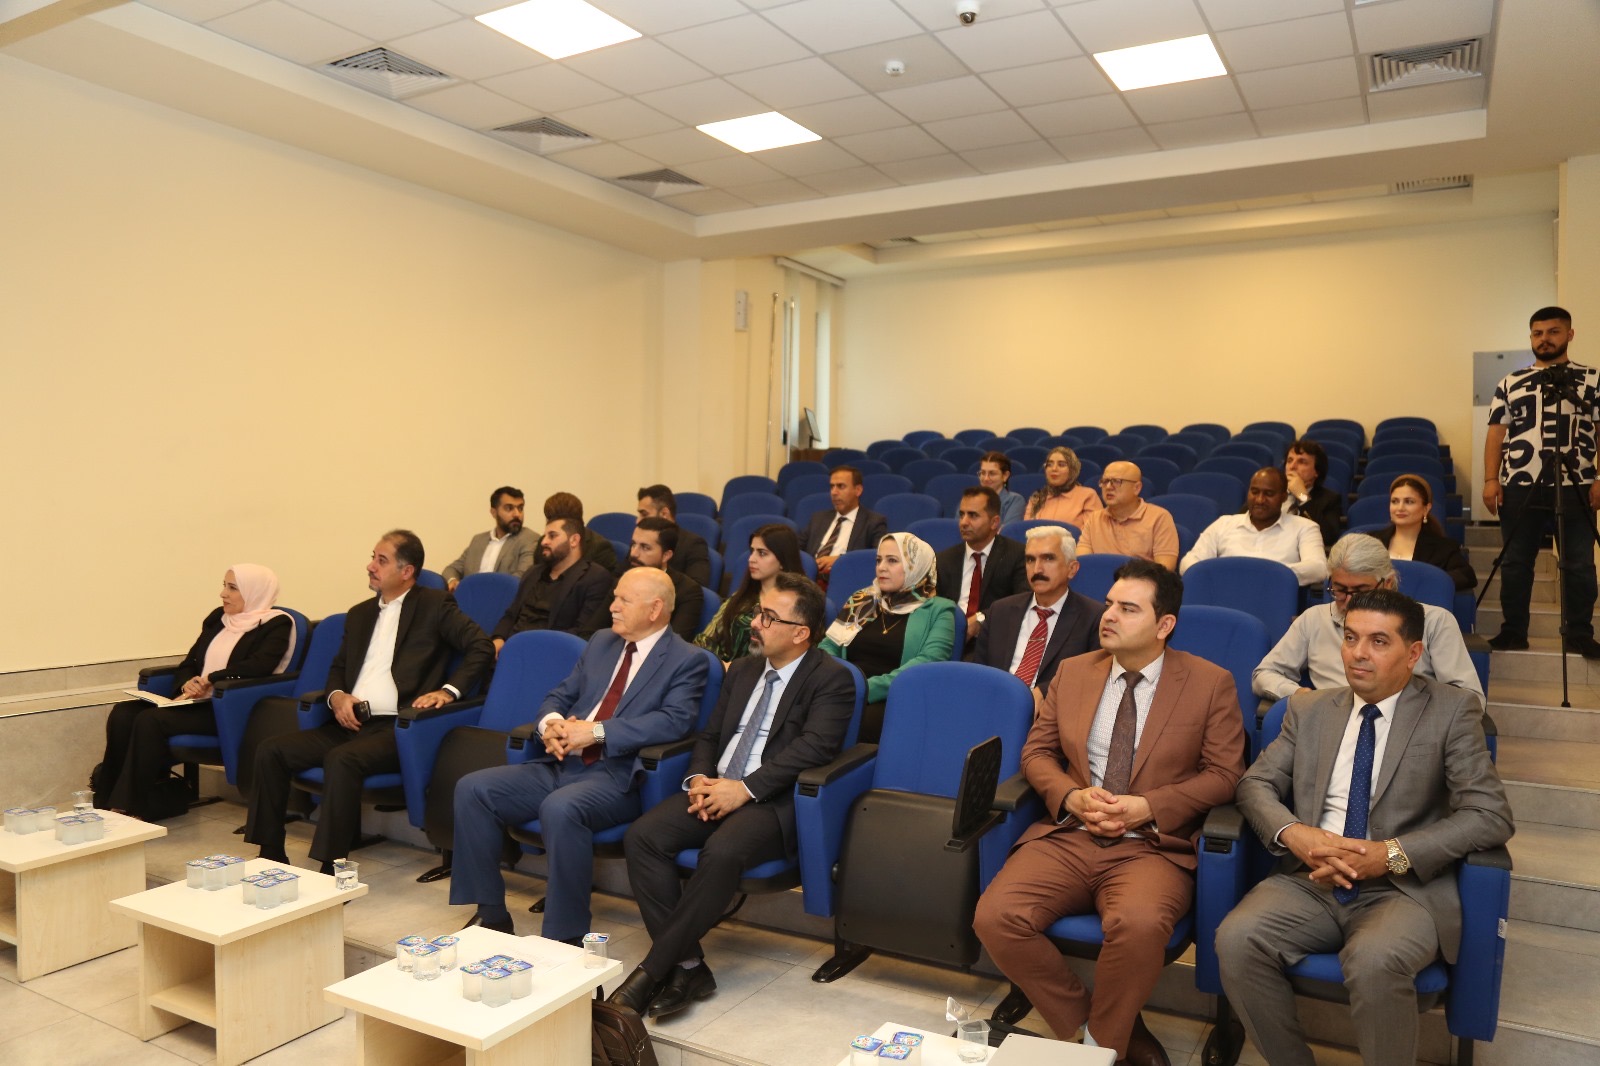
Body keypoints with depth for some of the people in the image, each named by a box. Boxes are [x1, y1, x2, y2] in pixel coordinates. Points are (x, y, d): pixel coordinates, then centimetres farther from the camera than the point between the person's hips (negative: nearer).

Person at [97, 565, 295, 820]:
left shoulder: (277, 624, -4)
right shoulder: (218, 618, 17)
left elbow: (259, 666, -19)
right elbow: (189, 663, 17)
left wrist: (209, 680, -16)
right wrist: (187, 684, -6)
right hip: (196, 701, 8)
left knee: (150, 720, -25)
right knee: (122, 714, -13)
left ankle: (129, 806, -14)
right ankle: (111, 794, -6)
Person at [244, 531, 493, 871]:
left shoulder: (434, 605, 2)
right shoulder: (359, 614, 23)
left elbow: (482, 647, -5)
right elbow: (338, 667, 27)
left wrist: (448, 690, -16)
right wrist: (336, 697, 4)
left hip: (398, 727, -7)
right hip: (352, 723, 7)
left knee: (341, 760, -33)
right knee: (270, 752, -8)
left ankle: (332, 867, -24)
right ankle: (271, 856, 2)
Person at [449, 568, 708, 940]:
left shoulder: (686, 660, -2)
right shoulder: (601, 641, 18)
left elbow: (675, 720, -17)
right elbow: (560, 696, 20)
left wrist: (597, 731, -21)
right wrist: (551, 722, -5)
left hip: (616, 775, -7)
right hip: (561, 763, 7)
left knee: (560, 808, -36)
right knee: (472, 789, -9)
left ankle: (564, 935, -19)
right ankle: (490, 911, 3)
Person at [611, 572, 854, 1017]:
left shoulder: (831, 679, -3)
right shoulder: (743, 669, 19)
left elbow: (814, 747, -16)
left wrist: (745, 788, -21)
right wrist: (699, 778, -2)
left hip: (773, 799, -6)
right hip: (716, 789, 7)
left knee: (722, 851, -35)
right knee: (642, 837, -18)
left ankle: (651, 972, -21)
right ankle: (689, 966, -13)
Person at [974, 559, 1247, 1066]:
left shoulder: (1211, 684, 3)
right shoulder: (1072, 672, 12)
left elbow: (1224, 773, 0)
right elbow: (1036, 752, 14)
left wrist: (1149, 808, -14)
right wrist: (1072, 797, -7)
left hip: (1152, 847, -3)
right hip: (1066, 837, 4)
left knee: (1138, 925, -36)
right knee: (995, 917, -22)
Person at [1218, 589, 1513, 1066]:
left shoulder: (1451, 712, 2)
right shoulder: (1309, 710, 12)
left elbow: (1491, 816, -6)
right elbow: (1256, 783, 10)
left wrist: (1390, 855, -17)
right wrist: (1292, 833, -13)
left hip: (1403, 888, -3)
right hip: (1310, 880, 3)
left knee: (1374, 962, -35)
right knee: (1236, 939, -24)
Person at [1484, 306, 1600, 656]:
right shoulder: (1510, 382, 11)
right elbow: (1497, 433, 8)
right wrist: (1491, 479, -1)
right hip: (1520, 486, 1)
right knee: (1515, 562, 6)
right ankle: (1513, 632, 14)